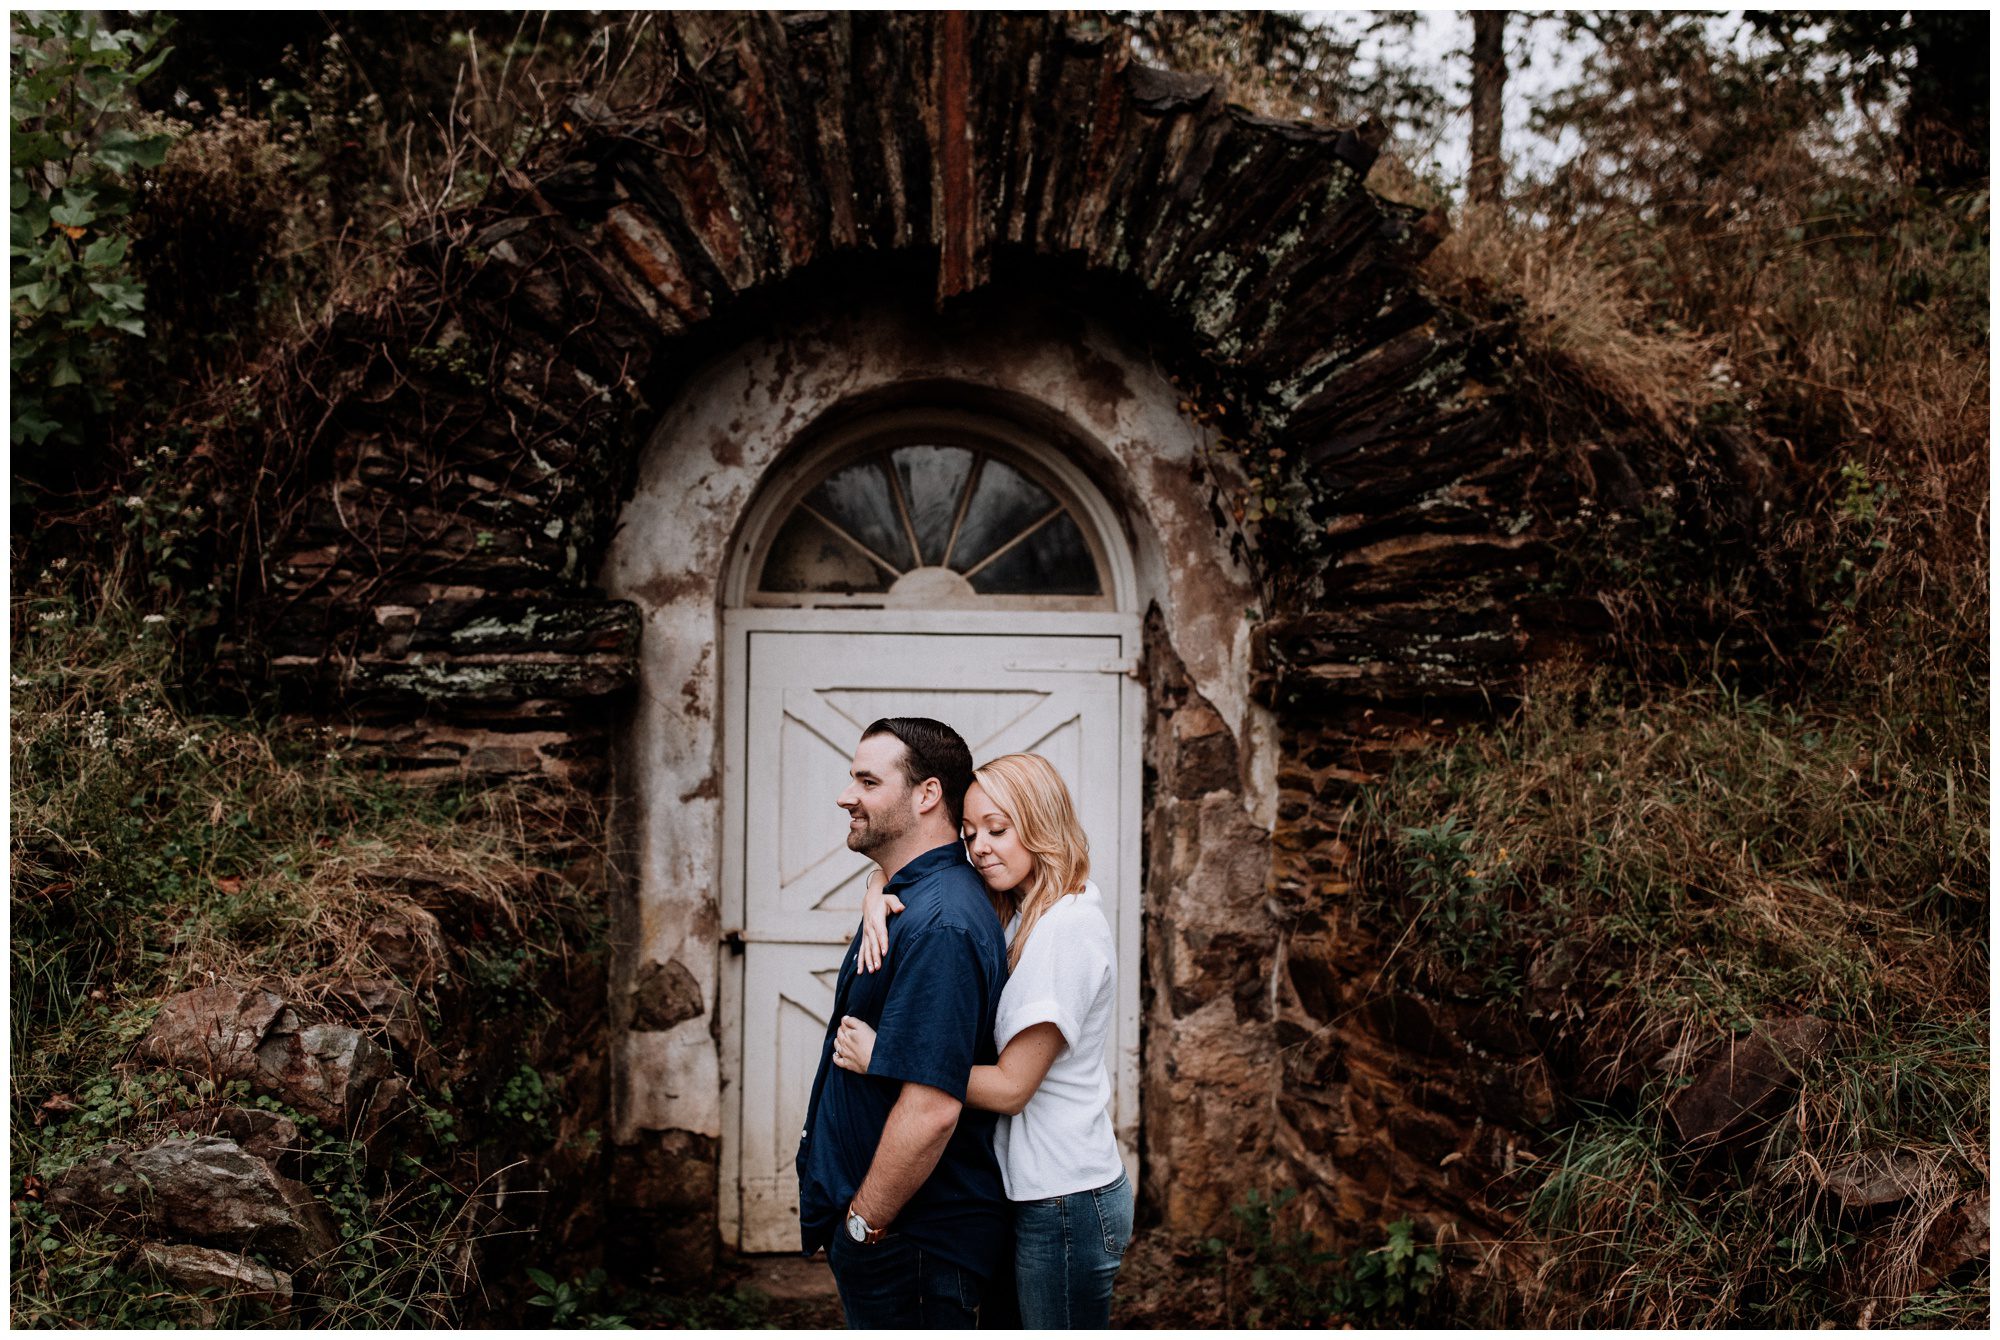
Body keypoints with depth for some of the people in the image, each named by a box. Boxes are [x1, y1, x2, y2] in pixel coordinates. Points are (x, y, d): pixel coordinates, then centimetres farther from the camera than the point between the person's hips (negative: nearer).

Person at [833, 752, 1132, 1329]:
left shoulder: (1068, 928, -18)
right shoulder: (1019, 913, 9)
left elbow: (1011, 1086, -18)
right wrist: (877, 895, -5)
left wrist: (880, 1060, -16)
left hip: (1064, 1204, -9)